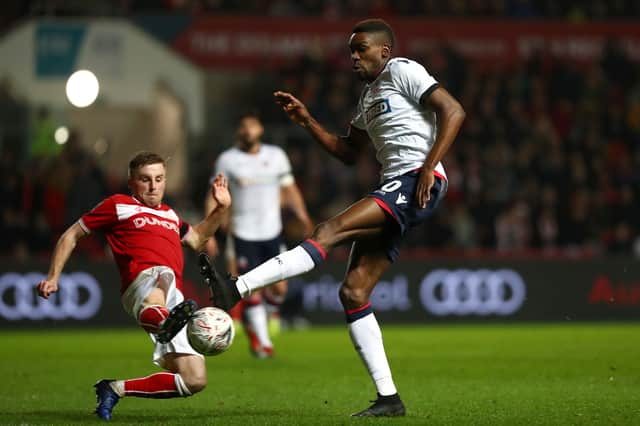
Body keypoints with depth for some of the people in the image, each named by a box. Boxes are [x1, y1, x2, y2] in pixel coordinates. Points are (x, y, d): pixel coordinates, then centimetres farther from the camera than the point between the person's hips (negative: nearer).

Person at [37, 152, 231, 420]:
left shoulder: (170, 214, 34)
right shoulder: (118, 206, 15)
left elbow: (196, 240, 50)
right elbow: (72, 235, 18)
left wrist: (220, 209, 37)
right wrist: (53, 277, 9)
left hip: (174, 301, 7)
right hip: (142, 281, -7)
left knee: (195, 381, -5)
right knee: (162, 274, -45)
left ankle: (116, 389, 8)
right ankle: (163, 323, -81)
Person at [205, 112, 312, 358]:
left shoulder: (276, 156, 6)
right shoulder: (227, 160, -2)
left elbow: (290, 190, 14)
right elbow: (214, 198, 0)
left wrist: (304, 218, 3)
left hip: (272, 233, 3)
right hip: (243, 234, -3)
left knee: (279, 289, -2)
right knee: (252, 291, -8)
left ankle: (260, 316, 28)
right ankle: (262, 342, 5)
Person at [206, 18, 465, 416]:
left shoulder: (403, 71, 0)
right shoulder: (369, 96, 26)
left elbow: (454, 111, -11)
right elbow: (349, 152, 31)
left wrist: (429, 167, -19)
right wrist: (307, 121, 19)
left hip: (417, 184, -10)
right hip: (393, 191, 10)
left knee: (330, 230, -25)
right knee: (353, 292, 0)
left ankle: (237, 290, -36)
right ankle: (389, 398, 1)